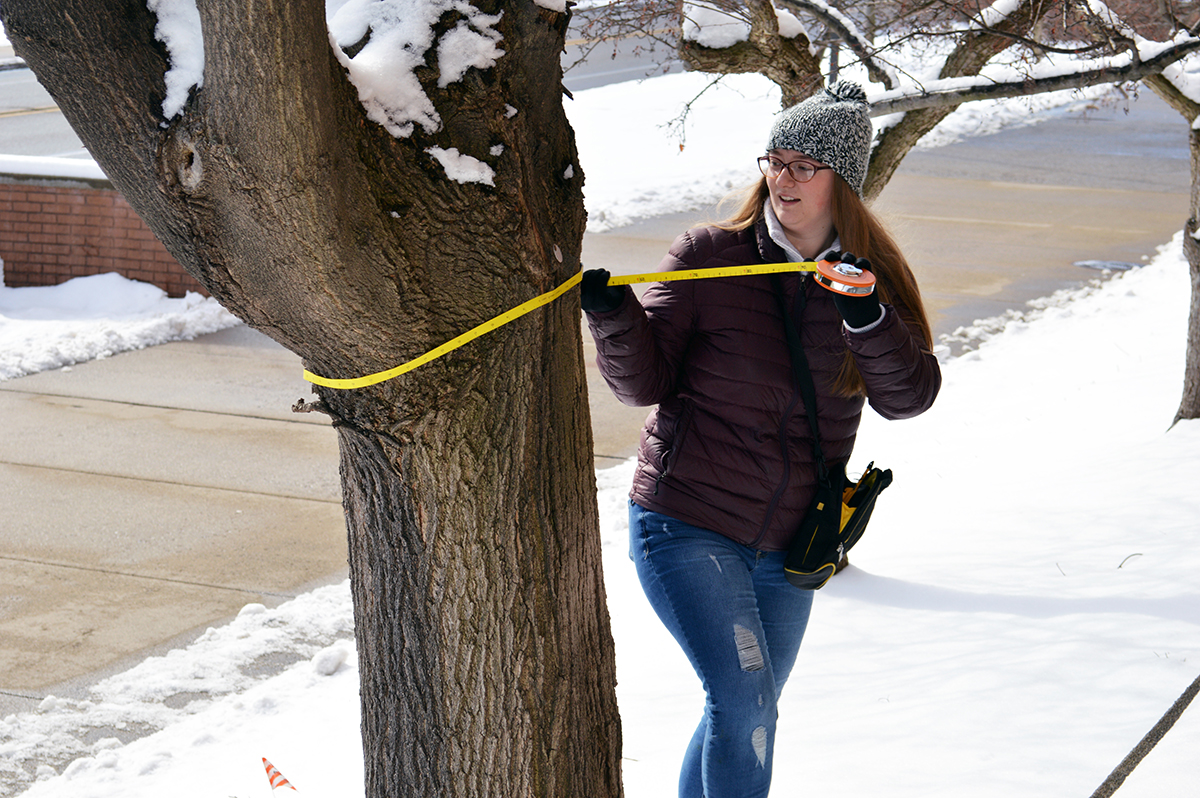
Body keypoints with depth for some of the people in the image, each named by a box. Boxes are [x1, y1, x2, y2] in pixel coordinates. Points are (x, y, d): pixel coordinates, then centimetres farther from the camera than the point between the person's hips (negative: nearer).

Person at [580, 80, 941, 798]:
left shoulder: (872, 278, 1)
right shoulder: (708, 256, -9)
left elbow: (910, 396, -10)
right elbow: (644, 381, -8)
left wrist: (867, 317, -26)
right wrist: (616, 317, -27)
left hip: (789, 548, 5)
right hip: (687, 527, -5)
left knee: (747, 713, 18)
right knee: (745, 700, -17)